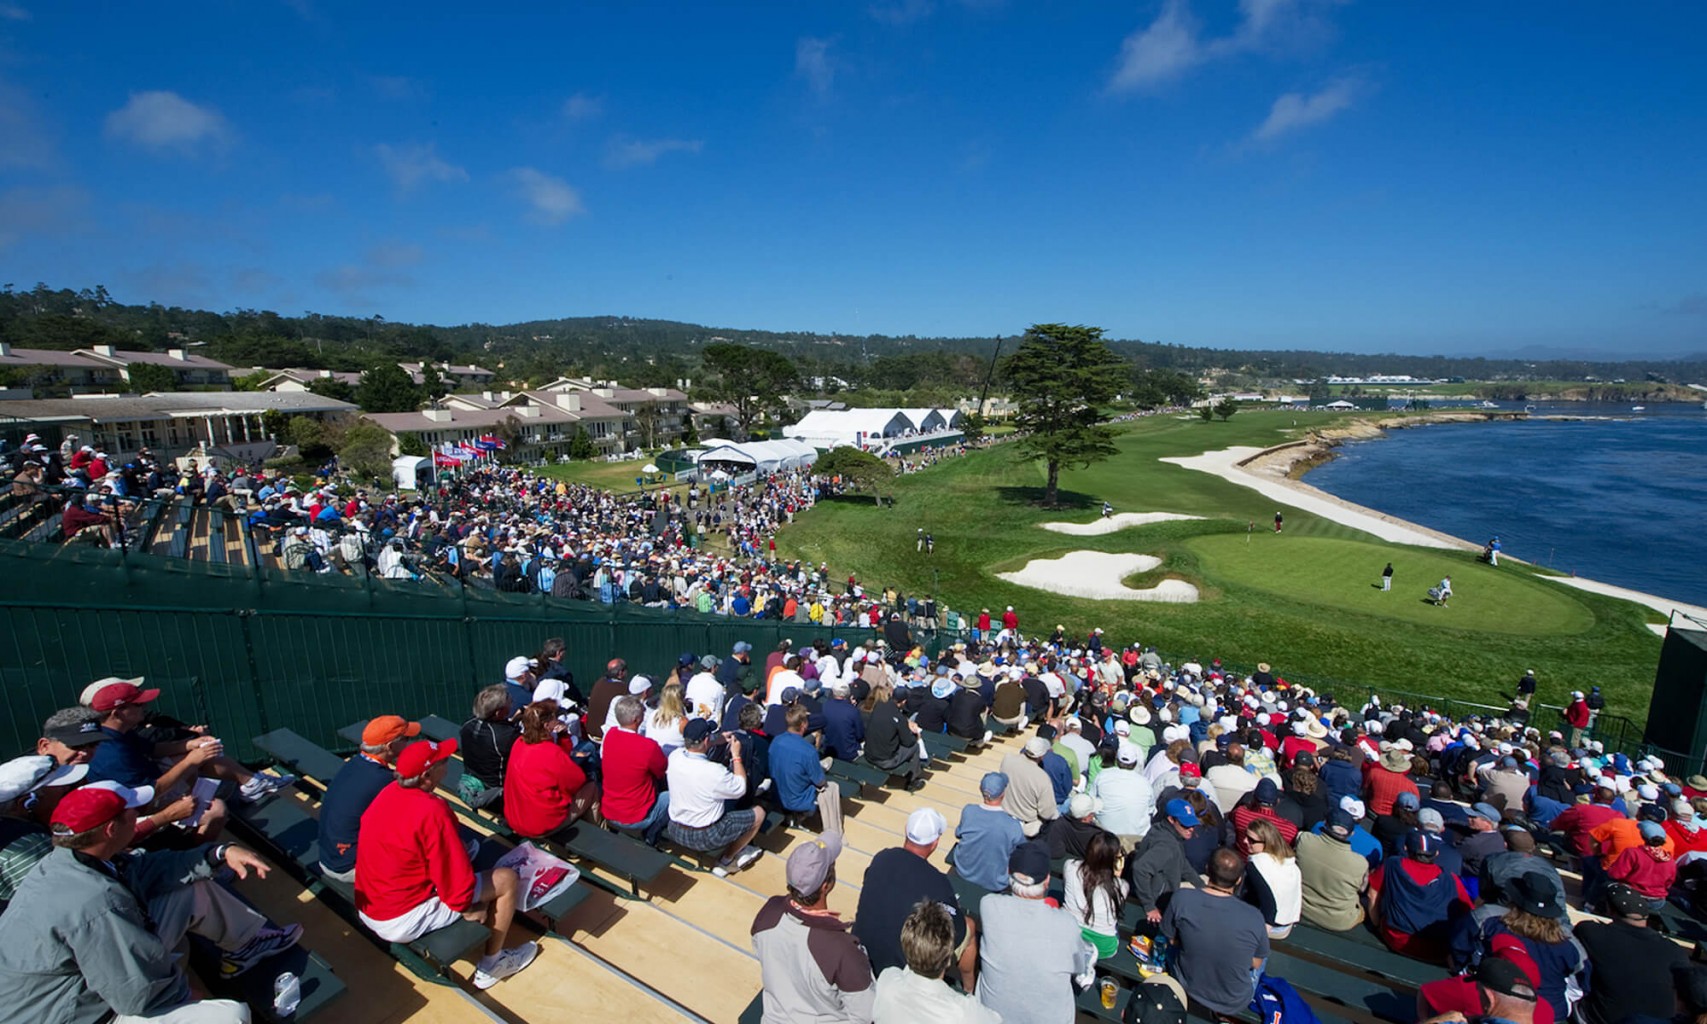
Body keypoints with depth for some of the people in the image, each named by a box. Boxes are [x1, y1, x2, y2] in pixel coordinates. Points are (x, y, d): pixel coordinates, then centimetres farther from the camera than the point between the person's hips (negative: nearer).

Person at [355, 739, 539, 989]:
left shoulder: (389, 791, -5)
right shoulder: (431, 811, -29)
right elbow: (456, 878, -22)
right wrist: (468, 908, -4)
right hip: (401, 921, -8)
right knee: (507, 879, 0)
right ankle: (491, 965, 16)